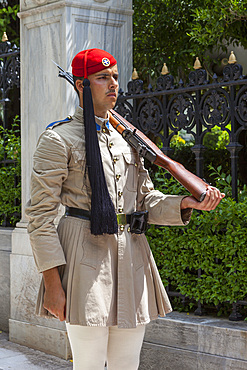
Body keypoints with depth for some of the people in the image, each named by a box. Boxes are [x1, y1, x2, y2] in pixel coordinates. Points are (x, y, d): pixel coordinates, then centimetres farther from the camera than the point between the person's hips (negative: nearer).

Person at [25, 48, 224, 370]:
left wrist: (186, 204, -4)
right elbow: (40, 214, -8)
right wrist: (52, 283, -14)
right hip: (86, 256, -6)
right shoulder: (59, 139, -4)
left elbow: (146, 200, 17)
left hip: (132, 257, 6)